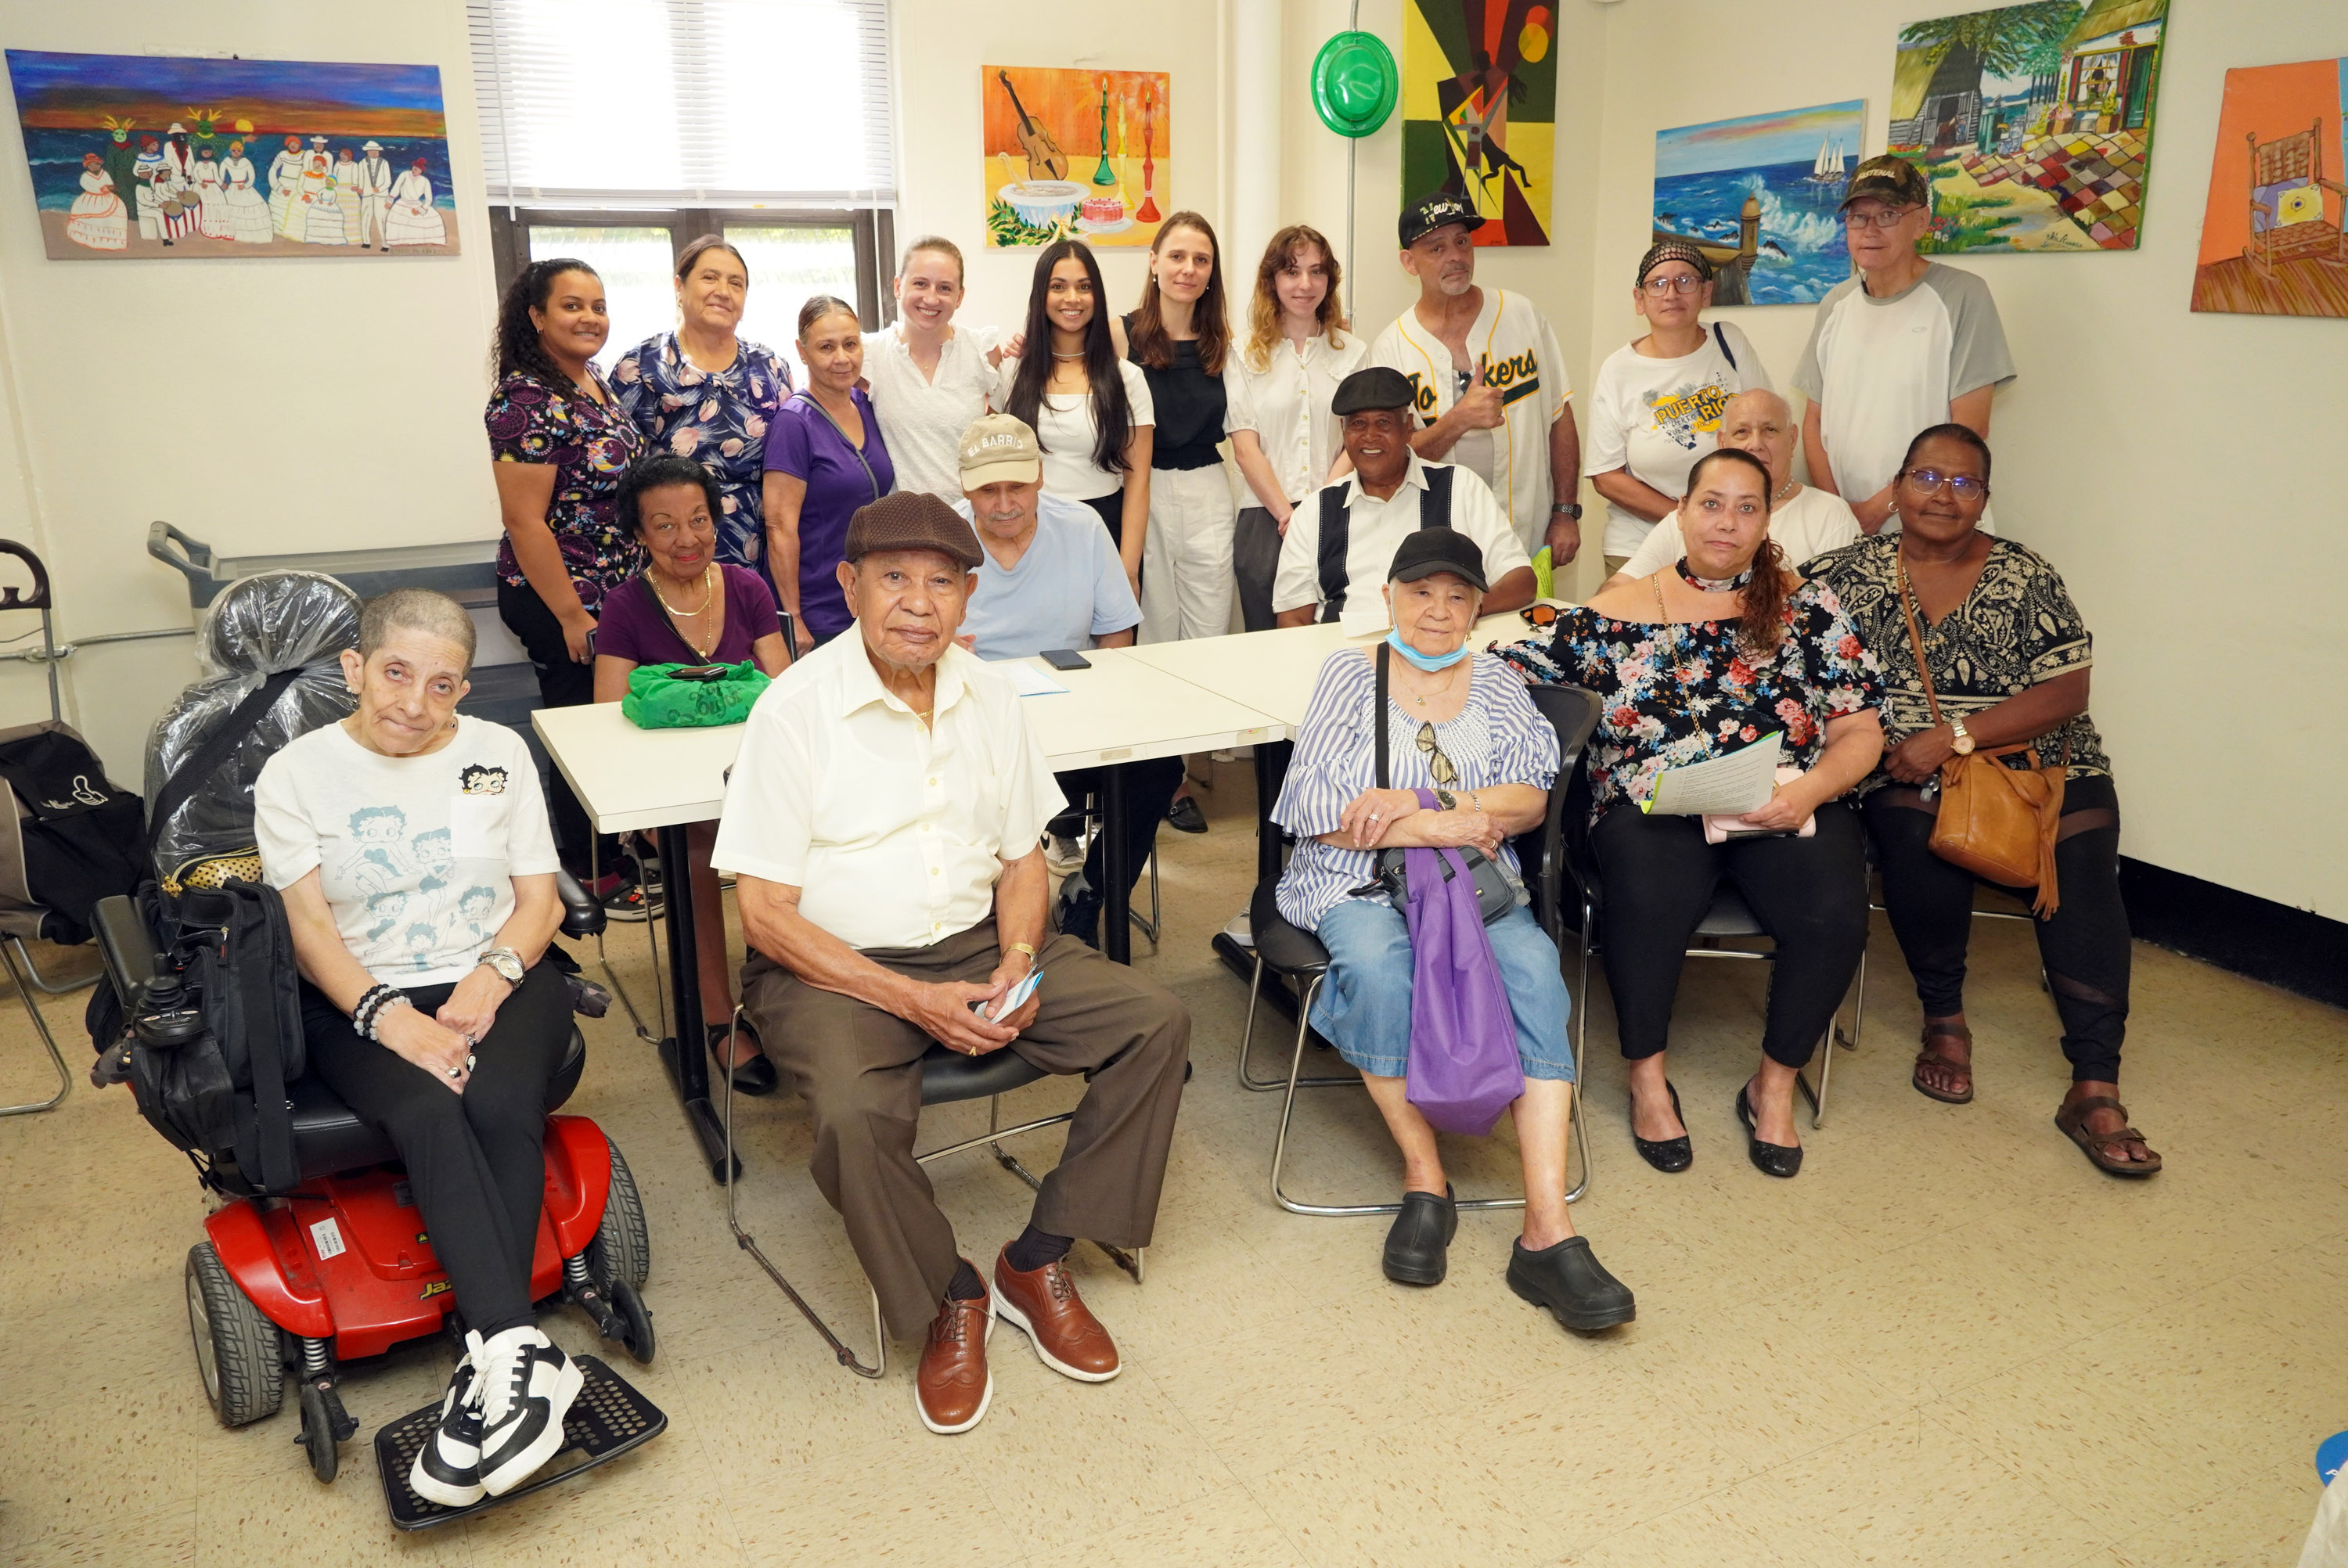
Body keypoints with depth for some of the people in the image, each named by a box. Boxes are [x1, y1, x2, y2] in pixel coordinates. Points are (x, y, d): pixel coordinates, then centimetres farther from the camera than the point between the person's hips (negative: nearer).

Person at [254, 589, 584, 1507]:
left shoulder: (497, 753, 10)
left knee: (502, 1106, -31)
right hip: (362, 1002, -1)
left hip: (501, 981, 1)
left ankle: (489, 1365, -31)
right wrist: (390, 1017, -20)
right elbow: (309, 926, -4)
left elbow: (539, 897, 7)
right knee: (427, 1115, -33)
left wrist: (491, 977, -13)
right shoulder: (295, 775, 5)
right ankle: (524, 1357, -39)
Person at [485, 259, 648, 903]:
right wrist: (571, 616, -20)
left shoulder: (595, 383, 9)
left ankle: (612, 847, 34)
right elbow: (524, 520, -21)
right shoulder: (527, 400, -18)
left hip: (617, 593, 8)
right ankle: (591, 874, 18)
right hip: (561, 599, -8)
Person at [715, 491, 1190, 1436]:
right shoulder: (795, 711, -12)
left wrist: (1018, 962, -8)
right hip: (835, 967, -5)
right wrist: (914, 1001, -20)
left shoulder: (989, 696, 4)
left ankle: (1037, 1261, 2)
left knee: (1156, 1025, -11)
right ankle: (950, 1303, -3)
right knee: (856, 1116, -34)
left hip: (976, 945, 5)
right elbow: (764, 913, -13)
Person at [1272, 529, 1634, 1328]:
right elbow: (1310, 806, -4)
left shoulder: (1496, 683, 17)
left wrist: (1417, 803, -13)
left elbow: (1532, 798, 2)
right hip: (1356, 883, -2)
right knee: (1378, 962, -36)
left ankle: (1547, 1231, -34)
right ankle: (1425, 1181, -20)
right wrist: (1433, 828, -13)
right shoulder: (1350, 674, 8)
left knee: (1533, 963, -29)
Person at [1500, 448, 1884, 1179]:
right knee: (1651, 899, -33)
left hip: (1784, 807, 2)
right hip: (1653, 805, -1)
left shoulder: (1808, 606, 13)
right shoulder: (1622, 611, 11)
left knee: (1833, 914, -27)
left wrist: (1810, 790, -10)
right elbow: (1511, 673, 8)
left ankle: (1775, 1085, 0)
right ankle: (1647, 1077, -6)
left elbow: (1860, 732, 9)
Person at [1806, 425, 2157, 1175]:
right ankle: (1944, 1018, -5)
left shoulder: (2025, 576, 5)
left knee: (2081, 862, -25)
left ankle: (2094, 1090, -21)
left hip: (2034, 760, 1)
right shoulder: (1853, 571, 7)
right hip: (1906, 771, 0)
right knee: (1920, 837, -32)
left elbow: (2066, 691, -3)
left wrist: (1953, 735, -15)